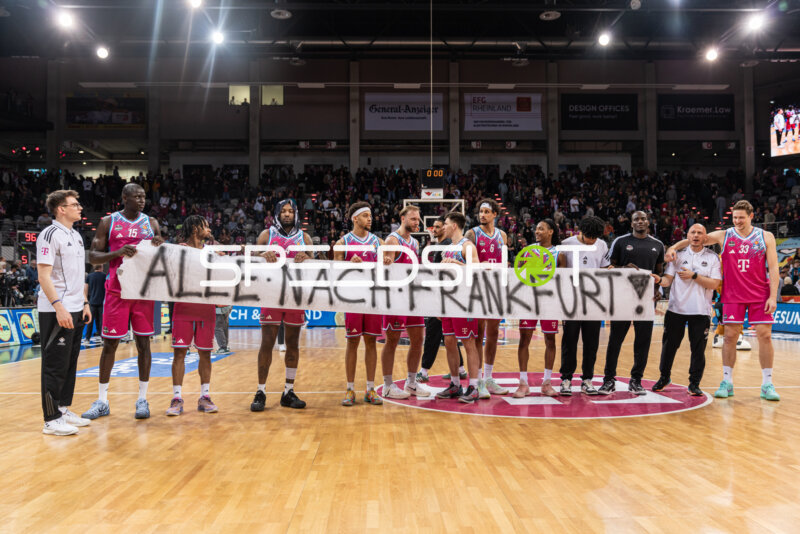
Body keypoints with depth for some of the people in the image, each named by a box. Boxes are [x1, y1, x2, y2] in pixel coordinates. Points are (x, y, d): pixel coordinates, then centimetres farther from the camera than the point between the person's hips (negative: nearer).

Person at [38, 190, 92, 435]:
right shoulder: (50, 234, -11)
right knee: (55, 365, -3)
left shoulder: (76, 236, 15)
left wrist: (84, 303, 15)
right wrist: (59, 307, -24)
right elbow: (43, 275, -17)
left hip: (75, 310, 9)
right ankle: (51, 420, 5)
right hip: (56, 311, -9)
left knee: (70, 362, 14)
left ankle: (63, 410, 25)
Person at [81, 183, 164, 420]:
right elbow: (93, 256, -1)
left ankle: (142, 399, 11)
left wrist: (160, 247, -14)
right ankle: (102, 401, 15)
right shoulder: (108, 222, 3)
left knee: (143, 342, 3)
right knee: (110, 343, 3)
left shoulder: (151, 223, 8)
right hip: (116, 290, -1)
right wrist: (117, 252, -19)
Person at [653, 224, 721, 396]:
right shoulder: (678, 255, 7)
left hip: (700, 311, -1)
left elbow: (714, 284, -6)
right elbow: (668, 280, 2)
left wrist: (694, 275, -14)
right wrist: (659, 280, -19)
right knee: (669, 345, 7)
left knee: (698, 349, 2)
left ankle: (694, 383, 15)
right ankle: (664, 378, 25)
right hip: (676, 309, 1)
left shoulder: (712, 258, 4)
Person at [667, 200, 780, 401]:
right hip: (733, 296, 0)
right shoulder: (724, 236, 3)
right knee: (730, 336, 1)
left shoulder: (766, 237, 2)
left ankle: (767, 384, 8)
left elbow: (773, 268, 0)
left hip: (760, 296, 0)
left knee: (764, 335, -1)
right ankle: (727, 381, 9)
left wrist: (773, 296, -8)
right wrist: (674, 247, -16)